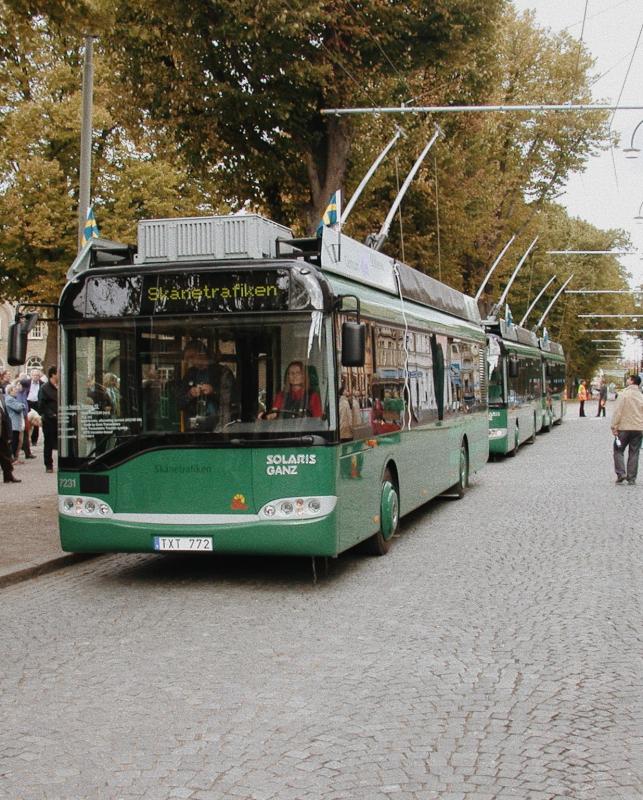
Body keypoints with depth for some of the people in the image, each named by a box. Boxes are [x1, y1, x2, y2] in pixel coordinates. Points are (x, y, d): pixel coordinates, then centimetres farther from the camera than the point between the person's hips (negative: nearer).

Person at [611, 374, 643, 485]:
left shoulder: (624, 394, -9)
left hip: (624, 427, -4)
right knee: (634, 453, 8)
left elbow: (617, 411, -13)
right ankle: (631, 478, 7)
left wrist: (614, 426, -9)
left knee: (618, 450, 8)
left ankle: (621, 473, -5)